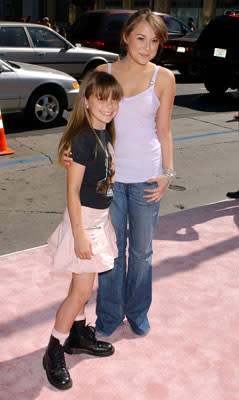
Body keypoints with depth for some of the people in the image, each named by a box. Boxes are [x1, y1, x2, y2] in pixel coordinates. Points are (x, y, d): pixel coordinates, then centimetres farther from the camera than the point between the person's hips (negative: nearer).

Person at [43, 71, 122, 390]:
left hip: (99, 217, 8)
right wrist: (80, 235, -22)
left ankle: (78, 334, 37)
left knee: (82, 285, 20)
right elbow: (73, 190, -22)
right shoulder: (83, 138, -21)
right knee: (82, 291, -2)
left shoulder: (105, 133, 5)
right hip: (84, 219, -8)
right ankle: (54, 354, 13)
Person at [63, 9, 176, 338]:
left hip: (146, 176, 0)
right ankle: (110, 316, 30)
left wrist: (167, 173, -3)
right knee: (112, 249, 9)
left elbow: (163, 131, 4)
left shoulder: (163, 78, 0)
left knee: (142, 250, 13)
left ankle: (138, 312, 36)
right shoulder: (103, 72, 1)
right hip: (109, 172, 0)